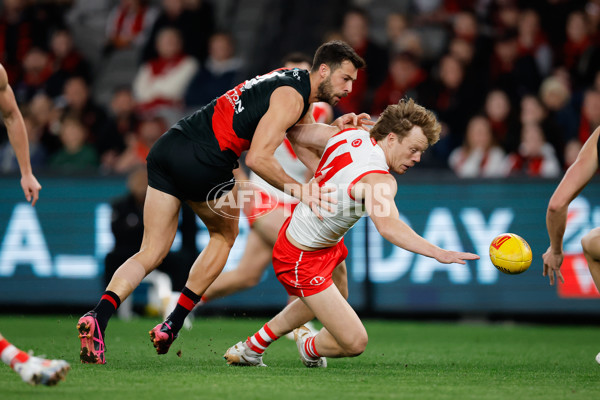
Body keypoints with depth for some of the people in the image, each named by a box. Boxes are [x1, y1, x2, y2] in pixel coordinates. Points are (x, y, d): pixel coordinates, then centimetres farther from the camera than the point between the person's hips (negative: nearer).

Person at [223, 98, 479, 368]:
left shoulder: (350, 135, -6)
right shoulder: (378, 179, -32)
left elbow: (296, 134, 7)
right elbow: (388, 226, -51)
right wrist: (438, 253, -58)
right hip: (302, 260, -10)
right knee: (354, 343, -9)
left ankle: (251, 348, 49)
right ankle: (309, 349, 23)